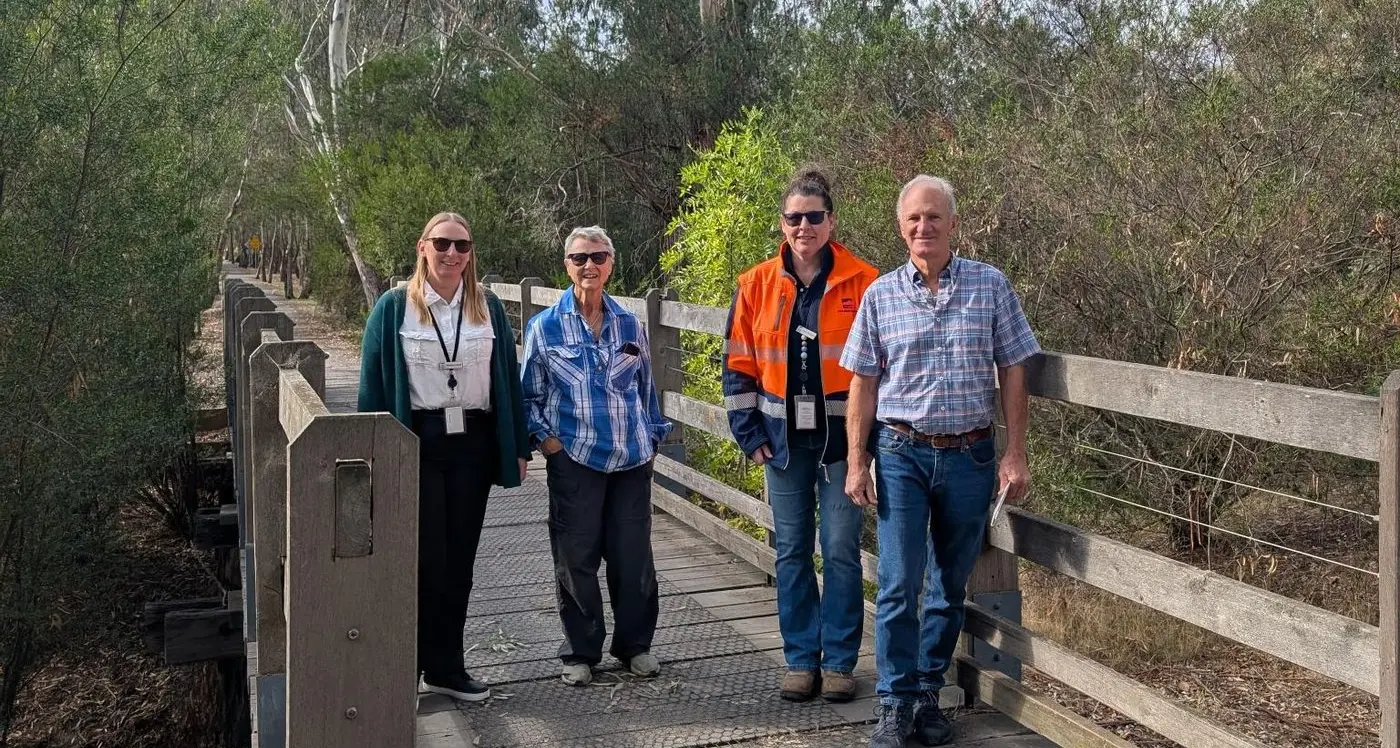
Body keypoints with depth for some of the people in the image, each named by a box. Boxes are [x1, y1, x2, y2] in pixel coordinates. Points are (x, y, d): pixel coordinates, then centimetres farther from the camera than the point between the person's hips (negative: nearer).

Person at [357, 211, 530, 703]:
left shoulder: (488, 307, 7)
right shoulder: (394, 307, -1)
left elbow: (508, 379, 9)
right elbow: (374, 385, -1)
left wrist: (518, 447, 6)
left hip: (473, 444, 3)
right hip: (418, 444, -3)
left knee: (459, 560, 9)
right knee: (424, 560, -1)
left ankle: (446, 667, 20)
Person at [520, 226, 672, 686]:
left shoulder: (630, 325, 7)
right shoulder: (545, 327, 0)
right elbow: (529, 394, 5)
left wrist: (653, 437, 15)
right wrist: (543, 436, -7)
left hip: (631, 459, 2)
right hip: (574, 460, -2)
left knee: (634, 556, 6)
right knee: (576, 560, 4)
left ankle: (635, 644, 23)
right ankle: (580, 653, 19)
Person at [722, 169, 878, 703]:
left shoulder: (864, 283, -5)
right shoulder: (757, 285, 2)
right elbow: (738, 366, 6)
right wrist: (749, 434, 2)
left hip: (842, 438, -2)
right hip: (783, 442, 3)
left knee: (841, 551, 3)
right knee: (792, 552, 10)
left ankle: (839, 662, 16)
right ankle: (800, 659, 21)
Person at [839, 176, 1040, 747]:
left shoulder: (991, 286, 0)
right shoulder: (880, 295, 2)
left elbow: (1012, 374, 2)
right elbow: (863, 383, 5)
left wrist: (1015, 455, -2)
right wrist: (856, 462, 1)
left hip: (970, 456, 1)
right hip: (902, 453, 0)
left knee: (950, 586, 10)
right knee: (899, 585, -3)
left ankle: (928, 694, 24)